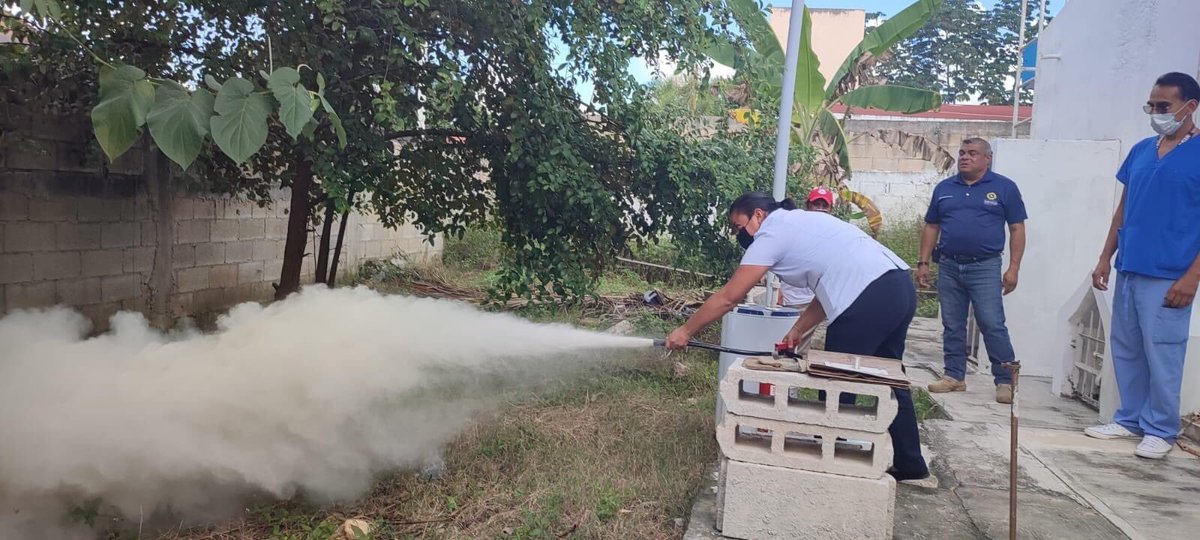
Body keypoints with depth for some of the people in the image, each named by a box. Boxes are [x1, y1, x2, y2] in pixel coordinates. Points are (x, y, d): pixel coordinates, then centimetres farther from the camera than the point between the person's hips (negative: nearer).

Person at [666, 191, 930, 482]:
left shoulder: (772, 234, -1)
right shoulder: (801, 223, 25)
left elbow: (727, 298, -2)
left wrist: (685, 331, 7)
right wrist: (797, 330, 19)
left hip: (870, 299, -10)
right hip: (900, 286, 10)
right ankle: (909, 464, 34)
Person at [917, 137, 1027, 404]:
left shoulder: (1004, 188, 1)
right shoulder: (944, 188, 11)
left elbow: (1017, 229, 0)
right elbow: (931, 227, 14)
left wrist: (1013, 269, -6)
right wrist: (923, 263, 8)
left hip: (984, 268, -4)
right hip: (948, 267, 4)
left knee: (993, 325, -7)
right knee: (952, 326, 9)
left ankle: (1005, 380, 2)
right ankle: (954, 376, 18)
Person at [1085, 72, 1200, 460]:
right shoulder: (1140, 151, 12)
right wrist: (1106, 257, 12)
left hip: (1168, 276, -6)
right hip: (1128, 270, 6)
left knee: (1162, 355, 0)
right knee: (1125, 350, 12)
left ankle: (1160, 430, 13)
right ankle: (1129, 420, 24)